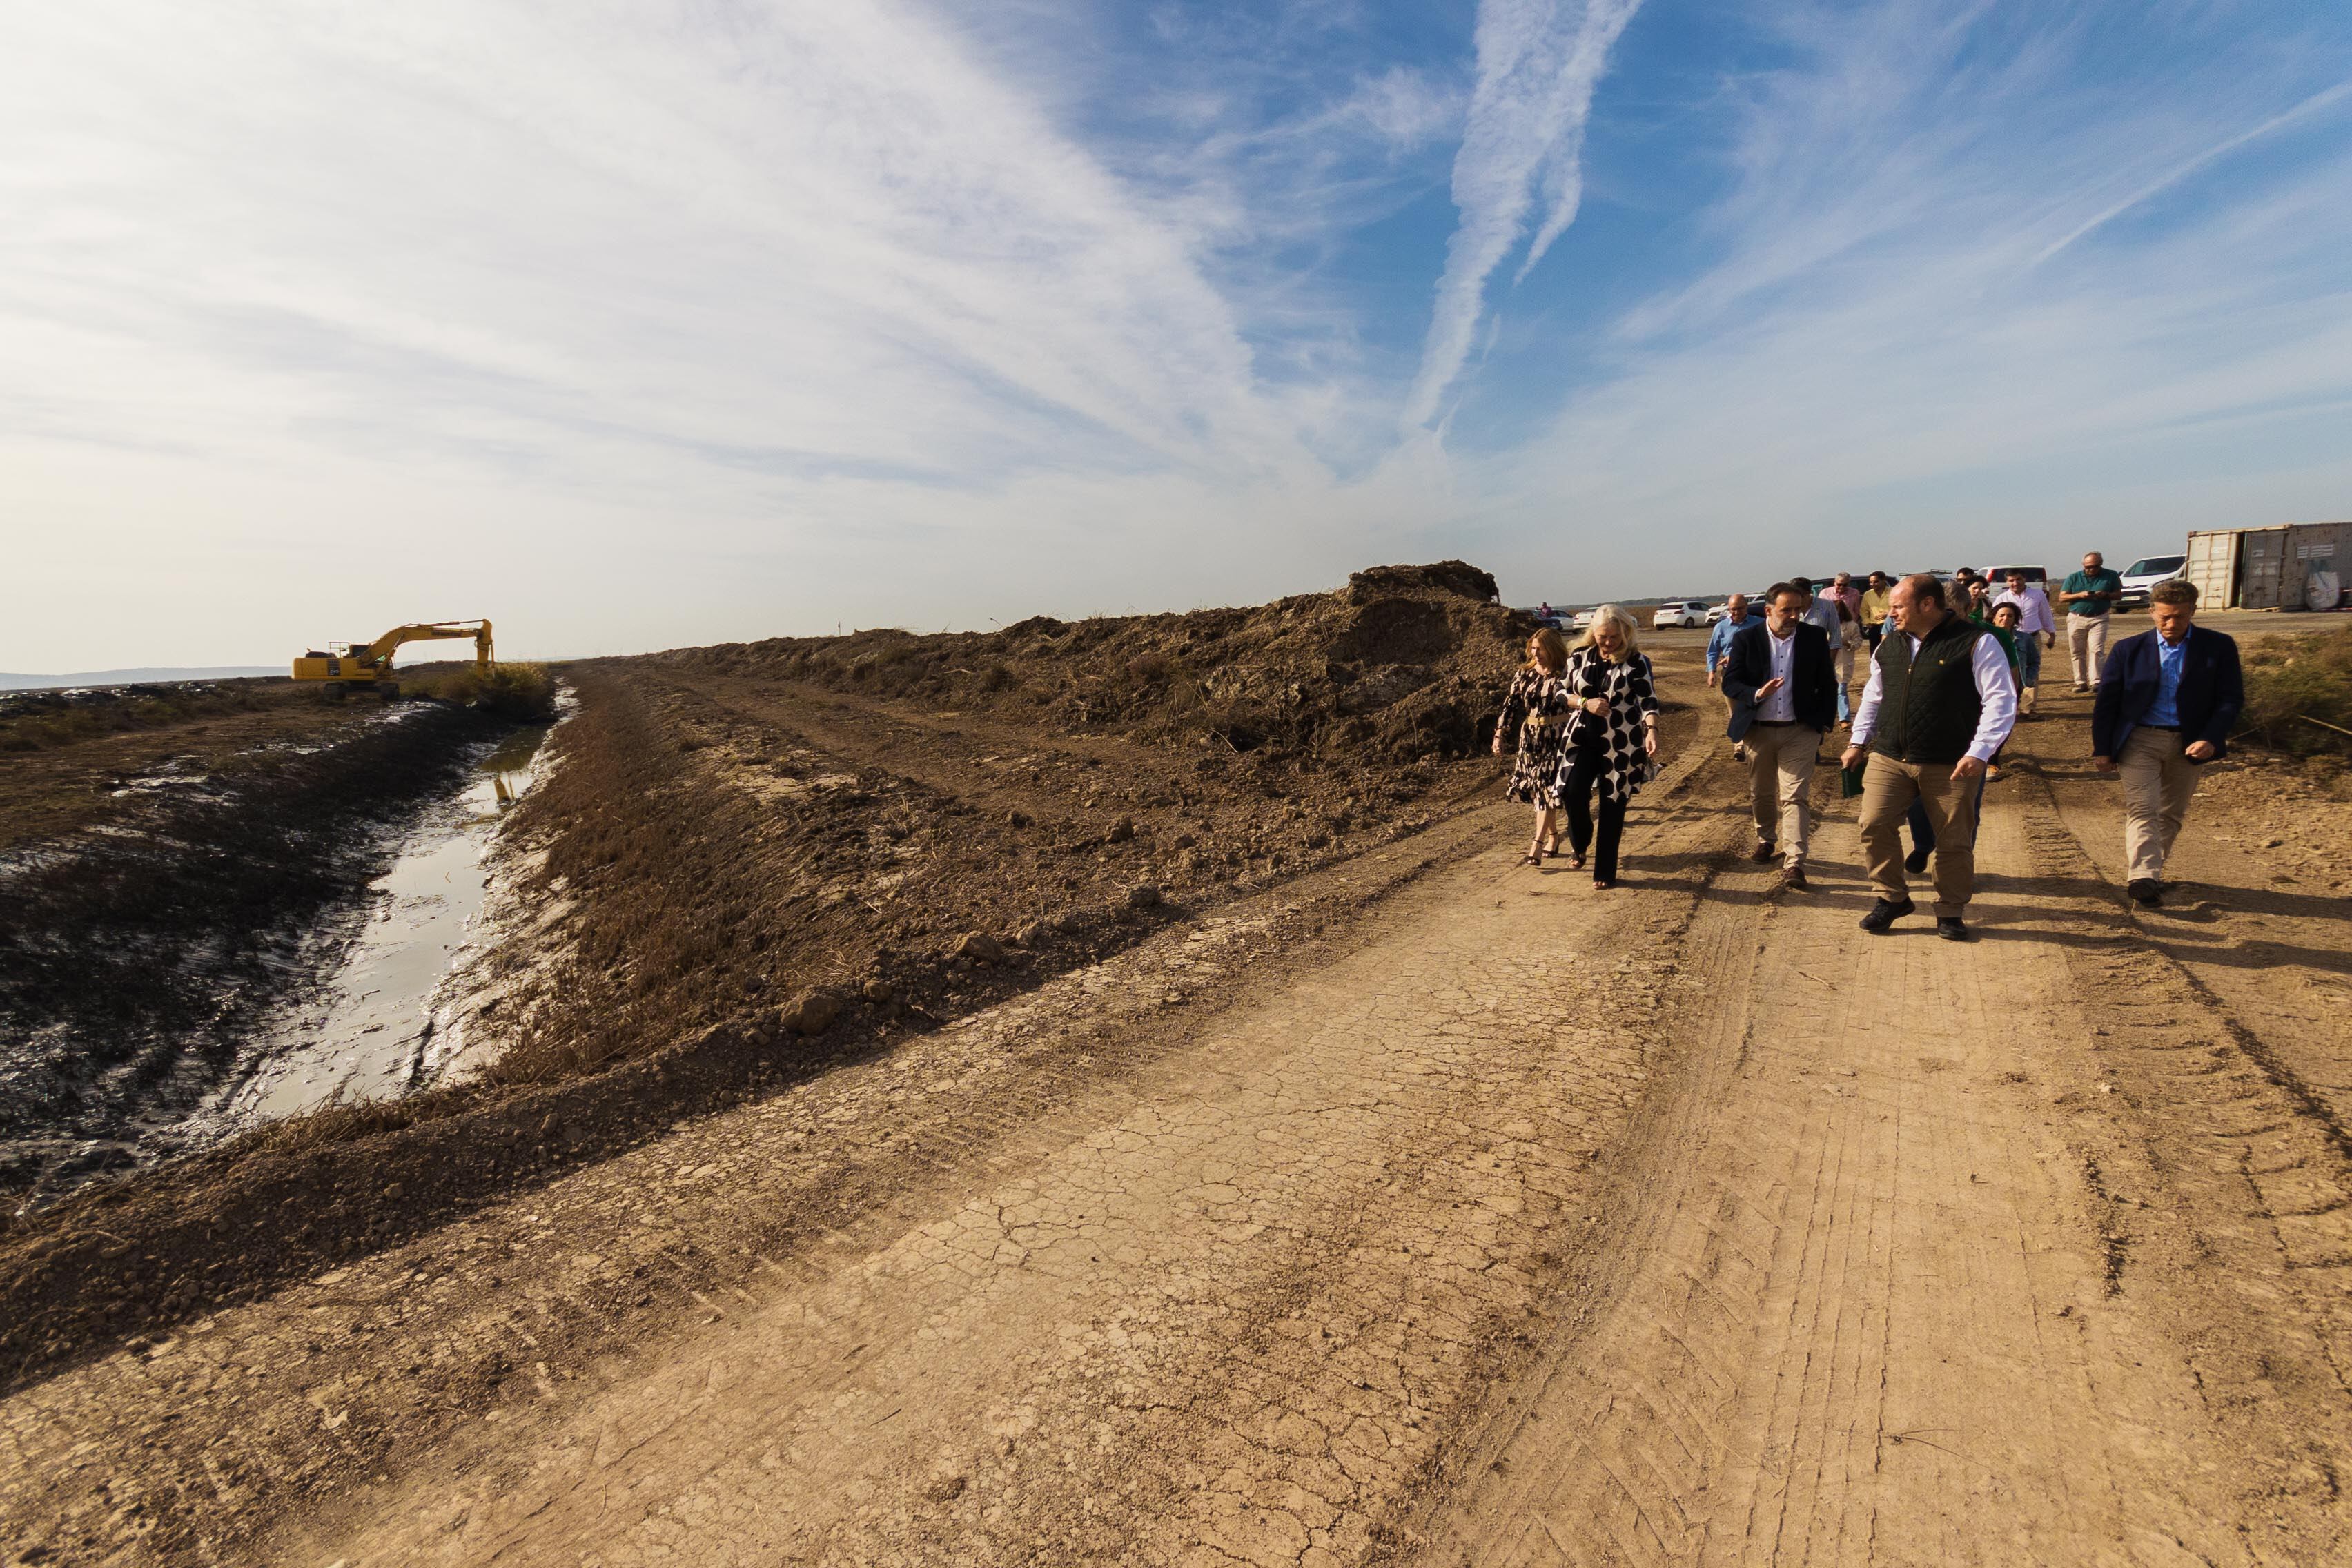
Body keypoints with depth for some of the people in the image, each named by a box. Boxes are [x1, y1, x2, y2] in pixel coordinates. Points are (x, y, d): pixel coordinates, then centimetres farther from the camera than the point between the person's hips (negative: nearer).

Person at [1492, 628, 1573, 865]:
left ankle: (1536, 849, -13)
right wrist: (1499, 735, 0)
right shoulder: (1524, 674, 5)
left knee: (1546, 791, -9)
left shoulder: (1564, 675, -7)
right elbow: (1510, 705, 5)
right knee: (1537, 791, 10)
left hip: (1555, 740, -5)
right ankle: (1553, 838, 28)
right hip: (1530, 739, 5)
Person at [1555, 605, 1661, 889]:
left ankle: (1605, 871, 14)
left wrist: (1652, 730, -30)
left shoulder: (1636, 661, -5)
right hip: (1584, 737, 2)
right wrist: (1585, 703, -9)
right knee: (1571, 790, -16)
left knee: (1613, 803, 1)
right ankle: (1579, 844, 15)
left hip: (1622, 742, -2)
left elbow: (1648, 699, -14)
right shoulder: (1580, 657, 4)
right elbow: (1564, 693, 11)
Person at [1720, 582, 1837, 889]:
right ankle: (1765, 839, 41)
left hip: (1800, 731, -1)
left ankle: (1794, 864, -11)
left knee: (1795, 797, -8)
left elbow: (1827, 684, 8)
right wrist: (1756, 694, -25)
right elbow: (1730, 683, -6)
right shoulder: (1746, 639, -3)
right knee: (1761, 794, 16)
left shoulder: (1815, 638, 0)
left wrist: (1824, 722, 3)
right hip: (1758, 730, 1)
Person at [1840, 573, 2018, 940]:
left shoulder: (1976, 644, -6)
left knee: (1954, 841, 5)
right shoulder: (1889, 644, 10)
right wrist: (1859, 742, 15)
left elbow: (2001, 702, -8)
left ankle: (1950, 911, 23)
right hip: (1888, 758, 4)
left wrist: (1979, 753, -16)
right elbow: (1873, 696, 21)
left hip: (1951, 765, -4)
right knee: (1874, 825, -7)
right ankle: (1892, 898, 12)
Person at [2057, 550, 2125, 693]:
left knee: (2097, 650, -11)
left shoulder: (2110, 576, 5)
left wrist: (2106, 595, -12)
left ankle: (2096, 682, -13)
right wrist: (2080, 595, -14)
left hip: (2098, 619, -1)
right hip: (2076, 619, 2)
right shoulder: (2073, 578, 6)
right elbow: (2062, 598, 2)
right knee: (2077, 653, 4)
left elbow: (2119, 595, 8)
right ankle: (2080, 682, 11)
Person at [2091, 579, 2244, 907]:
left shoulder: (2219, 647, 1)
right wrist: (2102, 749, -1)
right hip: (2139, 740, -2)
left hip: (2188, 744, 2)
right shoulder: (2129, 649, -1)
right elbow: (2105, 701, 2)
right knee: (2142, 808, -13)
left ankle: (2151, 869, 25)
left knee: (2172, 813, 11)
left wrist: (2210, 739, -15)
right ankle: (2143, 877, -21)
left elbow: (2231, 699, 0)